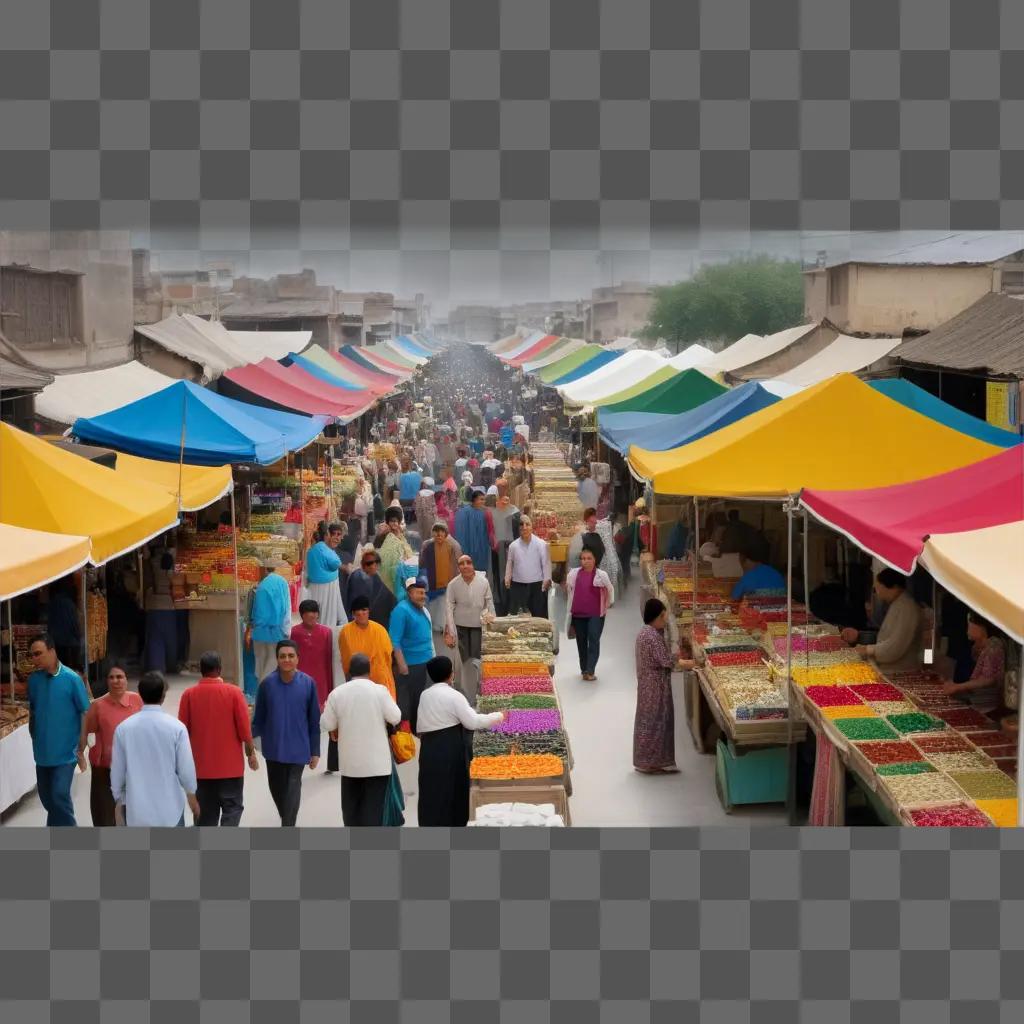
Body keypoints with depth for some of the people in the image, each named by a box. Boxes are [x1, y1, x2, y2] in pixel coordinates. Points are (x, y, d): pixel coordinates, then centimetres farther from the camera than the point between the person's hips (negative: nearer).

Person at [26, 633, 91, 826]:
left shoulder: (71, 679, -13)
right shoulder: (34, 679, 0)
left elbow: (86, 714, -8)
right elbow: (32, 711, 13)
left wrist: (81, 748, -8)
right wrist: (34, 739, 12)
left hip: (66, 751, -5)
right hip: (42, 752, 5)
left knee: (60, 795, -11)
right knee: (46, 797, 13)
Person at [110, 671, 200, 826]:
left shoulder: (124, 728, -4)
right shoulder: (176, 727, -9)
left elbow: (117, 770, 2)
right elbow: (186, 768, -5)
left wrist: (119, 800, 18)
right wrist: (192, 797, 12)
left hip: (137, 808, 2)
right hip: (169, 807, -1)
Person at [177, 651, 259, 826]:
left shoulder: (189, 695, -4)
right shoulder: (233, 692, -10)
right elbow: (244, 727, -9)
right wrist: (251, 752, 4)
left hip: (201, 765, 2)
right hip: (230, 763, -2)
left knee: (206, 811, 12)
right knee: (232, 807, 5)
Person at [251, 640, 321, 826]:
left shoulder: (308, 683, -9)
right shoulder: (267, 684, -7)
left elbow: (314, 721, -3)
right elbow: (259, 719, 0)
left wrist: (315, 751, -2)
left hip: (297, 749, -2)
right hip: (273, 748, 2)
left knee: (292, 789, -7)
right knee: (276, 788, 17)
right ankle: (287, 823, 43)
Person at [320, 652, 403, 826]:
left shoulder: (337, 693, -4)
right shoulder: (379, 691, -10)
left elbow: (327, 725, 1)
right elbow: (395, 718, -5)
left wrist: (326, 710, 21)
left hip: (350, 761, 2)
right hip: (377, 761, -2)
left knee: (350, 805, 16)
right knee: (373, 805, 1)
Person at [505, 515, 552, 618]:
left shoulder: (541, 544, -3)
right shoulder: (513, 545, 3)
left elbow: (546, 563, -2)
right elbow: (509, 563, 10)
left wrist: (547, 579, -8)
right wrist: (507, 578, 2)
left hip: (537, 586, -1)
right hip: (518, 586, 1)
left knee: (539, 615, 3)